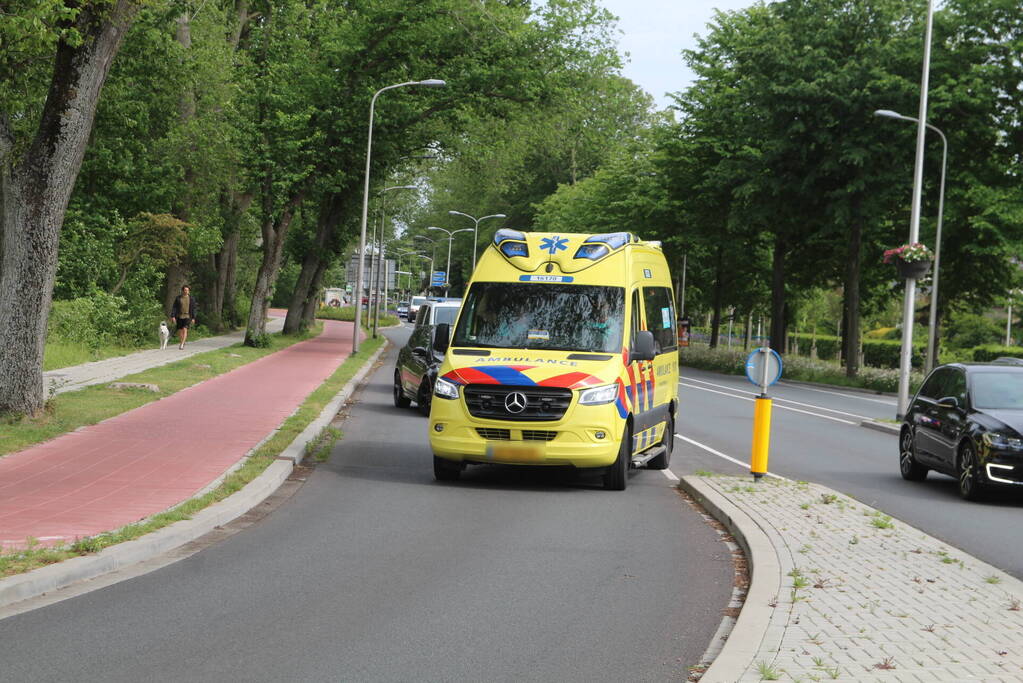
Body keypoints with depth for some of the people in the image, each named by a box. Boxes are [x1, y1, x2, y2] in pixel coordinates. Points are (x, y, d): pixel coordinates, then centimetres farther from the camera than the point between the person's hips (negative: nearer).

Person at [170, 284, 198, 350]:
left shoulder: (191, 298, 0)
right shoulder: (178, 298, -1)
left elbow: (193, 308, 3)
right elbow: (174, 307, -3)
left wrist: (193, 318, 0)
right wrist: (173, 317, -11)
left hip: (187, 317, -2)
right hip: (179, 317, 2)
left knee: (185, 329, -17)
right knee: (180, 331, 7)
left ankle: (182, 344, -23)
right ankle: (181, 343, 28)